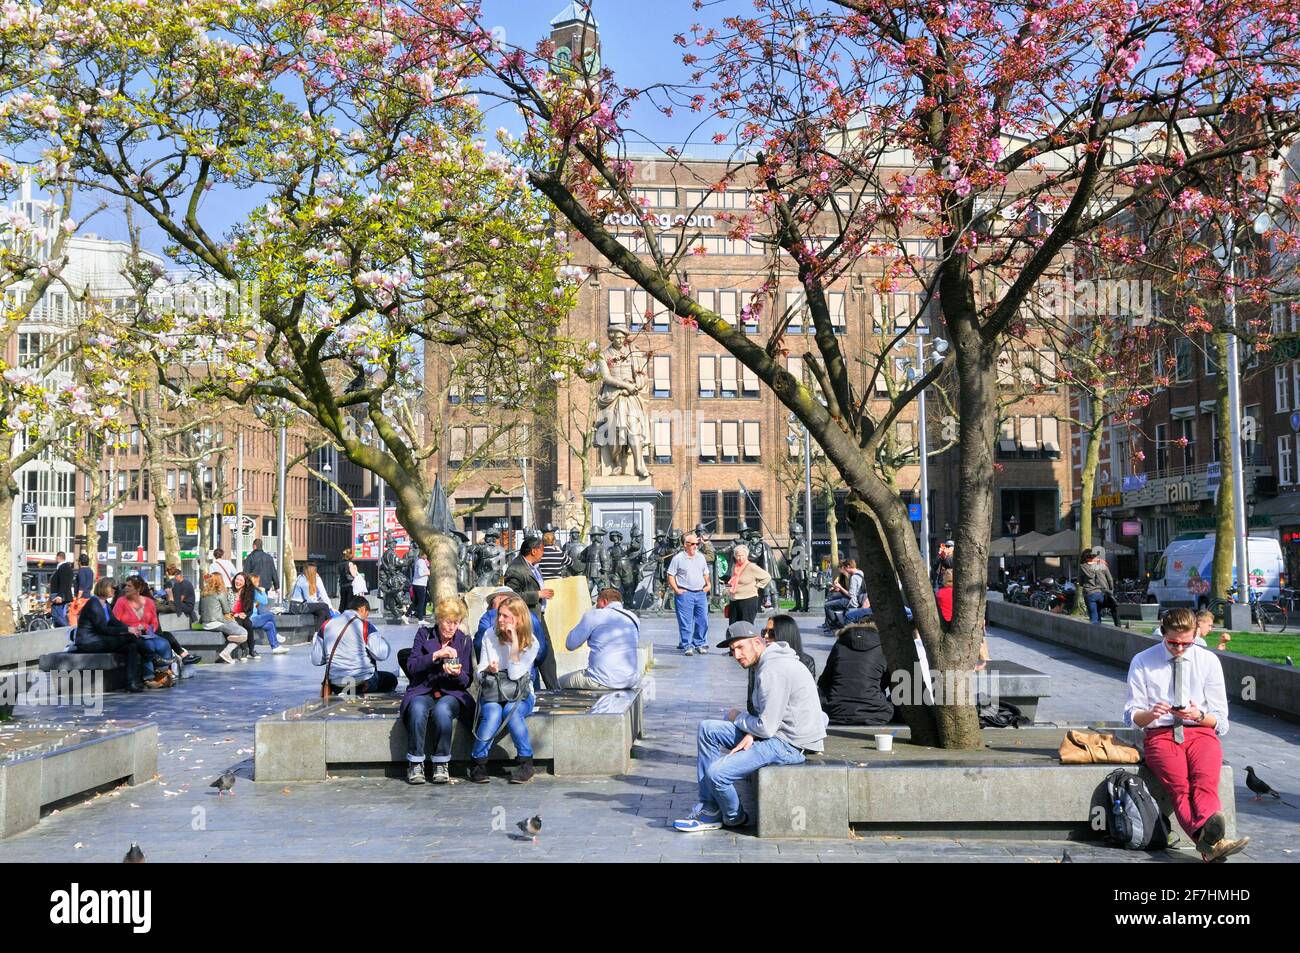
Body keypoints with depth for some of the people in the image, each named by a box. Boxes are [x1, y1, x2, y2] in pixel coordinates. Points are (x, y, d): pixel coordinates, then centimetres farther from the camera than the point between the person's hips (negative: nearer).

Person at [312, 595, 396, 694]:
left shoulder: (326, 625, 3)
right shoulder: (365, 625, -10)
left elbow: (316, 660, 3)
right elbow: (381, 654, -16)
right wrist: (383, 640, 5)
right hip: (364, 683, -5)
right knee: (391, 679, 22)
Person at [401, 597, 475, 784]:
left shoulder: (465, 641, 8)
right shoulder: (424, 635, 7)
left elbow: (467, 681, 6)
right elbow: (411, 666, -5)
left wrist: (457, 674, -17)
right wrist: (436, 655, -17)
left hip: (451, 693, 0)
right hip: (422, 692, 0)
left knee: (442, 710, -35)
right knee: (418, 709, -35)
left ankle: (441, 765, -23)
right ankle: (415, 764, -23)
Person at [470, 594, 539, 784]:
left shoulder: (531, 642, -5)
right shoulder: (490, 636, 1)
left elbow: (515, 674, -16)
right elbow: (479, 674, 4)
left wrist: (515, 641, -18)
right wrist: (488, 670, -20)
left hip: (520, 696, -1)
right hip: (492, 693, 1)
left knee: (511, 710, -35)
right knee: (493, 714, -33)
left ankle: (526, 763, -24)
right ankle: (478, 763, -19)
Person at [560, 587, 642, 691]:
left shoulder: (593, 615, -8)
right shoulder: (633, 617, 10)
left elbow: (570, 645, -3)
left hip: (603, 682, -5)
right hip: (631, 680, 5)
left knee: (561, 682, 15)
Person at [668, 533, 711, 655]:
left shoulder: (701, 557, 14)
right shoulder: (678, 558, -3)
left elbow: (705, 573, 24)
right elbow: (670, 575, -3)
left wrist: (707, 584, 9)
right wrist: (676, 590, -9)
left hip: (701, 593, 5)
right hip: (685, 594, -5)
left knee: (702, 621, 5)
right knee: (686, 622, -4)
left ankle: (700, 644, 16)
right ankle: (687, 646, 1)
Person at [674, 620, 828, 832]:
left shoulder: (773, 671, -22)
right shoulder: (767, 662, 11)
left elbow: (766, 728, -22)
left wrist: (738, 718, -2)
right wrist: (750, 734, -4)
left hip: (791, 745, -11)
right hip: (781, 733, 11)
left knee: (716, 774, -17)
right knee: (707, 729, 10)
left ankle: (735, 818, 15)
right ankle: (709, 809, 11)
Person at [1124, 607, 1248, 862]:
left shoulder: (1208, 660, 9)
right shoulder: (1142, 662, 7)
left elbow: (1220, 721, 10)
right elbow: (1132, 716, 10)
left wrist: (1198, 715, -12)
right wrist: (1151, 713, -13)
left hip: (1201, 732, 1)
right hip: (1160, 734, -1)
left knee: (1205, 780, -33)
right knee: (1179, 784, -33)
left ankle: (1208, 840, -56)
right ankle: (1212, 841, -56)